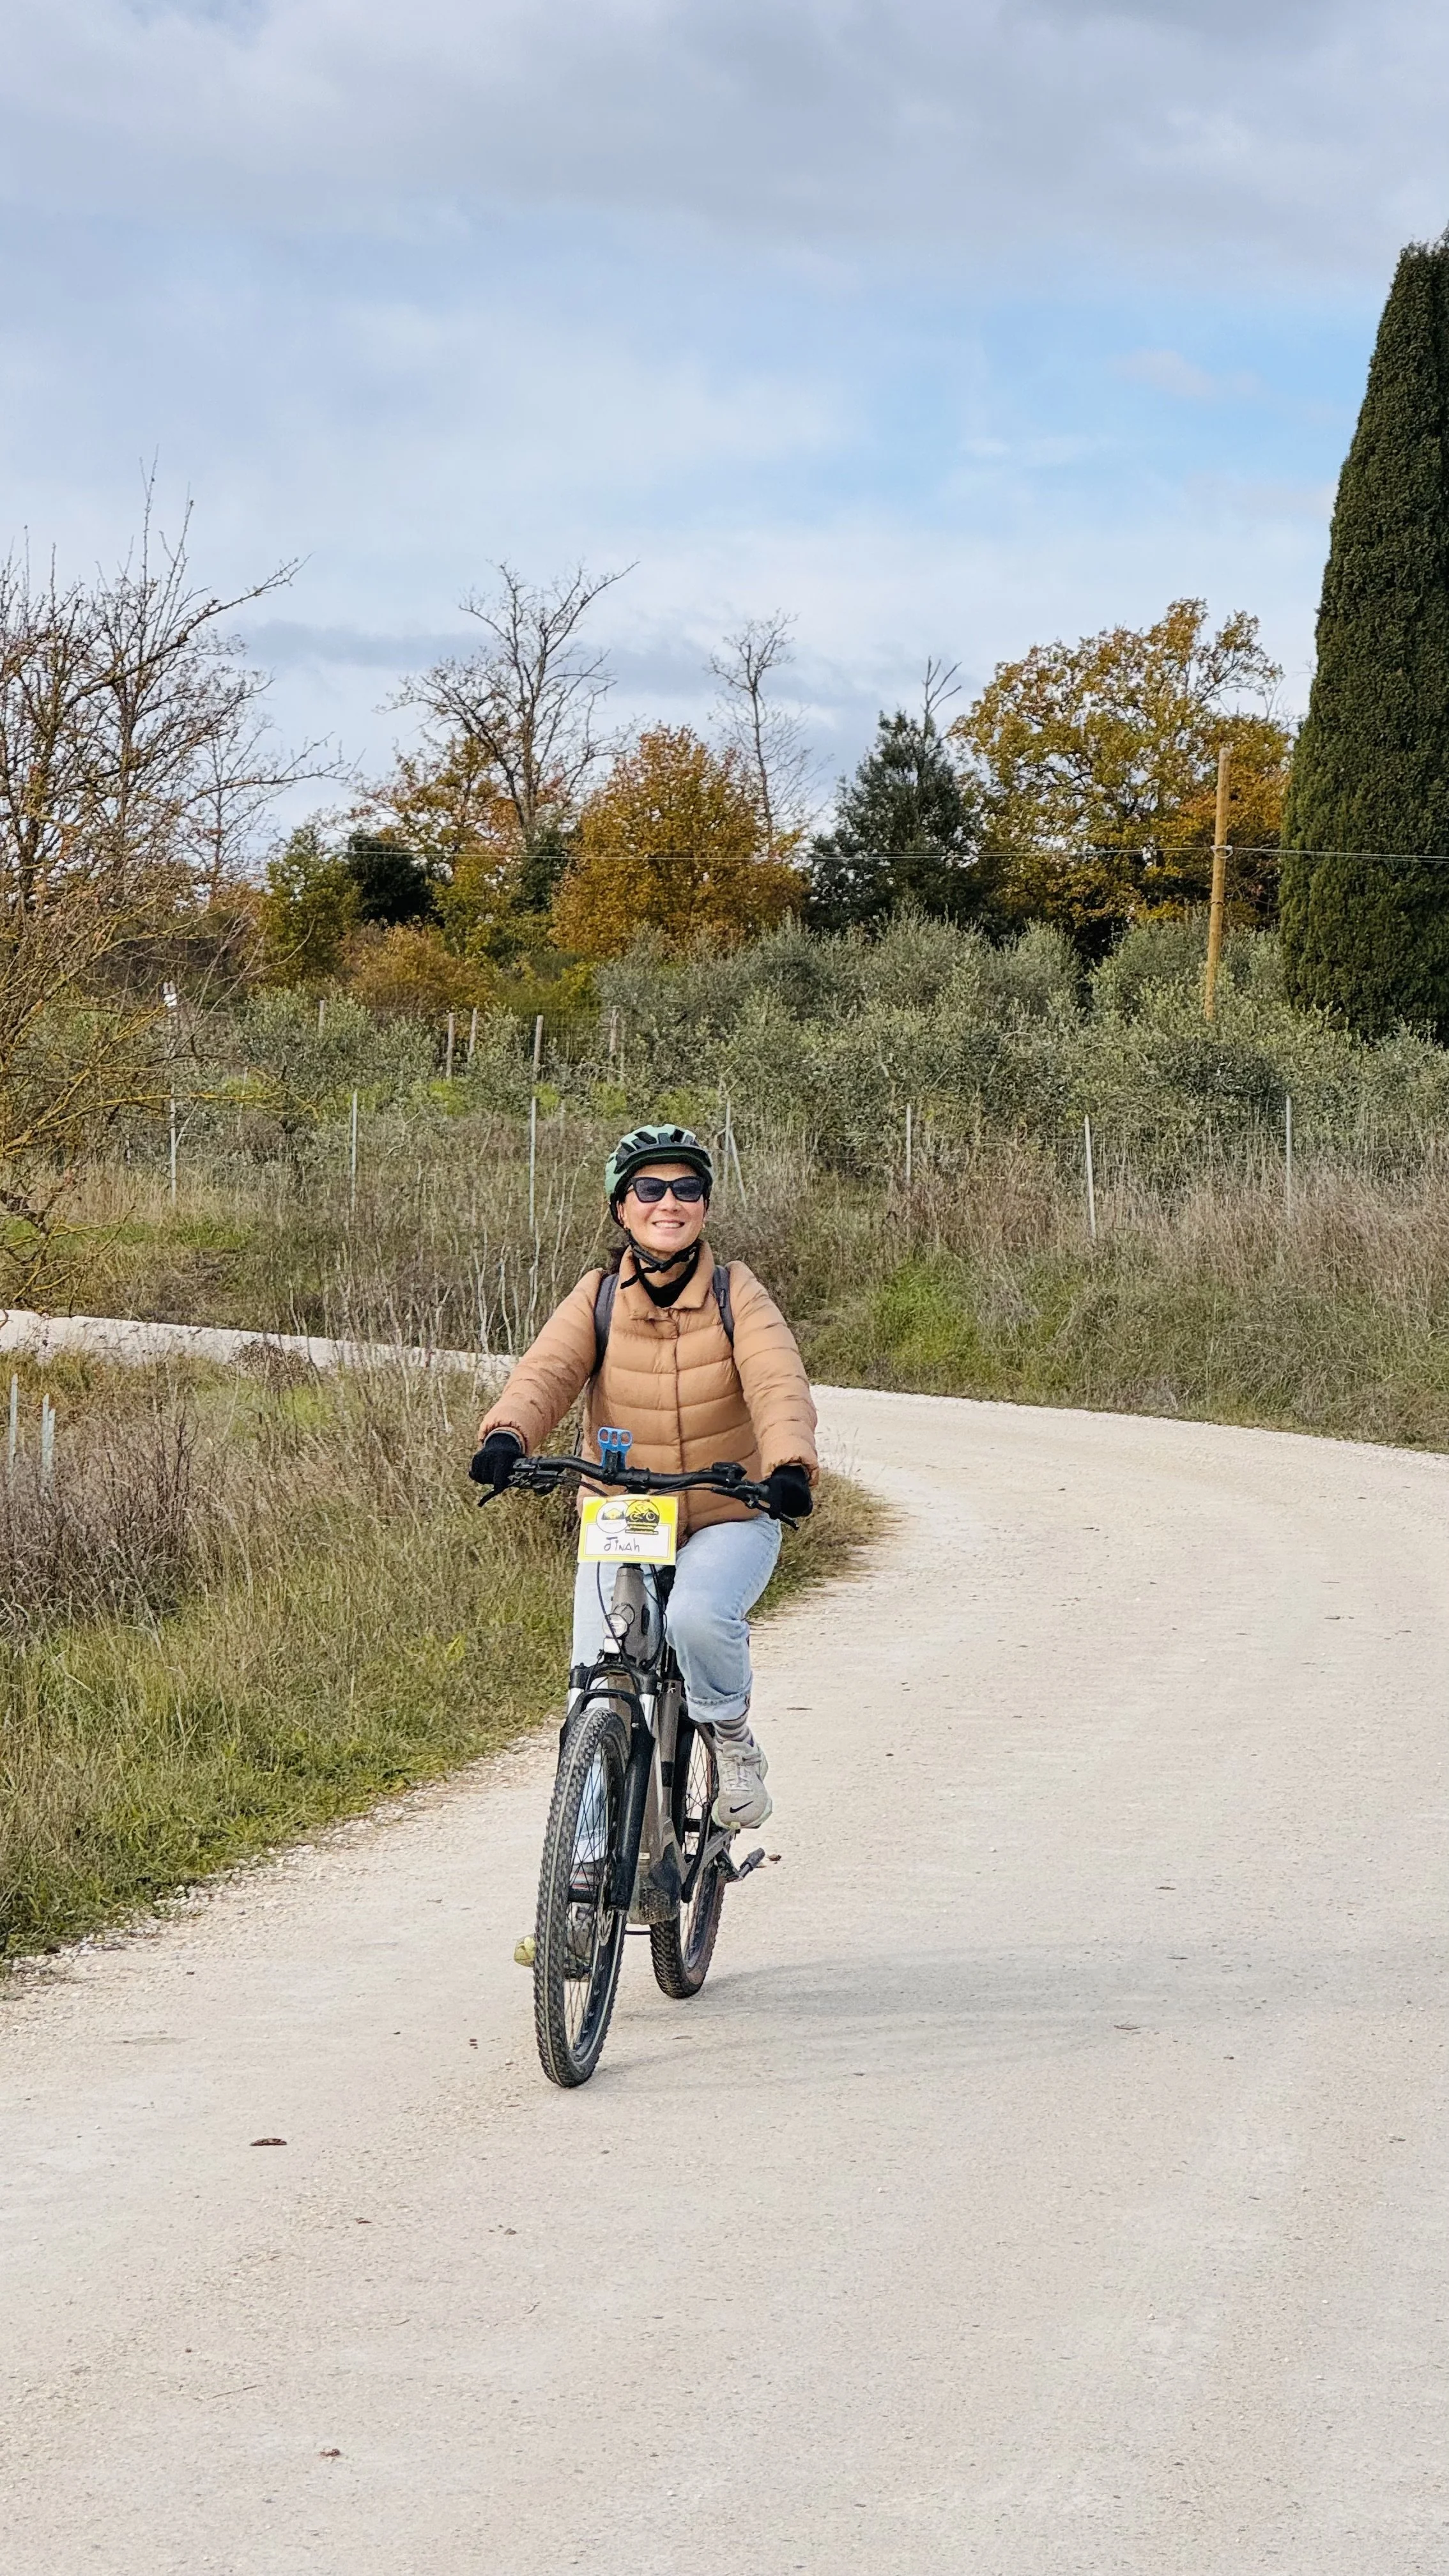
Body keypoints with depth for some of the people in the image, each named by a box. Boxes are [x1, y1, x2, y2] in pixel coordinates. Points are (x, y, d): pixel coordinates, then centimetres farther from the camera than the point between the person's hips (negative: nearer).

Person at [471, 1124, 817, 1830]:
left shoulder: (737, 1295, -6)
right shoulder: (598, 1299, -2)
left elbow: (779, 1383, -22)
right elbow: (546, 1371, -18)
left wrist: (790, 1465, -42)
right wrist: (507, 1434, -41)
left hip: (728, 1520, -2)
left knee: (697, 1614, -33)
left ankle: (733, 1740, -4)